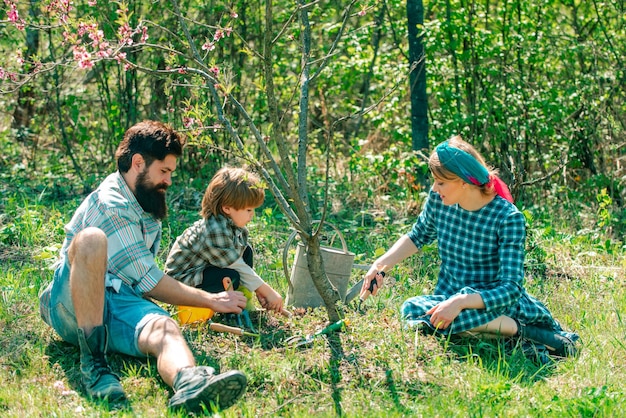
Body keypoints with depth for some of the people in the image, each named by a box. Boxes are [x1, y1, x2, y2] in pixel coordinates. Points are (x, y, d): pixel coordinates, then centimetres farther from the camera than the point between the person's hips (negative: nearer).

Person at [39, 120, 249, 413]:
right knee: (92, 238, -36)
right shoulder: (110, 205, -9)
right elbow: (149, 282, -10)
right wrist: (211, 300, -3)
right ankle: (92, 361, -37)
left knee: (164, 326, -31)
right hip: (71, 304, -6)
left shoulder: (147, 209, 22)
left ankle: (190, 382, -69)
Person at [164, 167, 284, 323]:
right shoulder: (215, 231, -30)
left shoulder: (236, 226, -2)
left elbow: (241, 262, 5)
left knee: (246, 251, 4)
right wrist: (267, 291, -20)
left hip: (205, 267, 10)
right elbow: (236, 266, -27)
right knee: (231, 277, -31)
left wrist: (259, 291, -4)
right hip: (183, 278, -10)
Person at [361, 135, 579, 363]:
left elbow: (511, 289, -22)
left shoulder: (508, 218, -19)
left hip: (492, 303, -6)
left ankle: (521, 330, -19)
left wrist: (460, 302, -36)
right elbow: (418, 237, 17)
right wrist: (379, 266, 2)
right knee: (411, 309, -31)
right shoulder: (438, 199, -4)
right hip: (449, 297, 6)